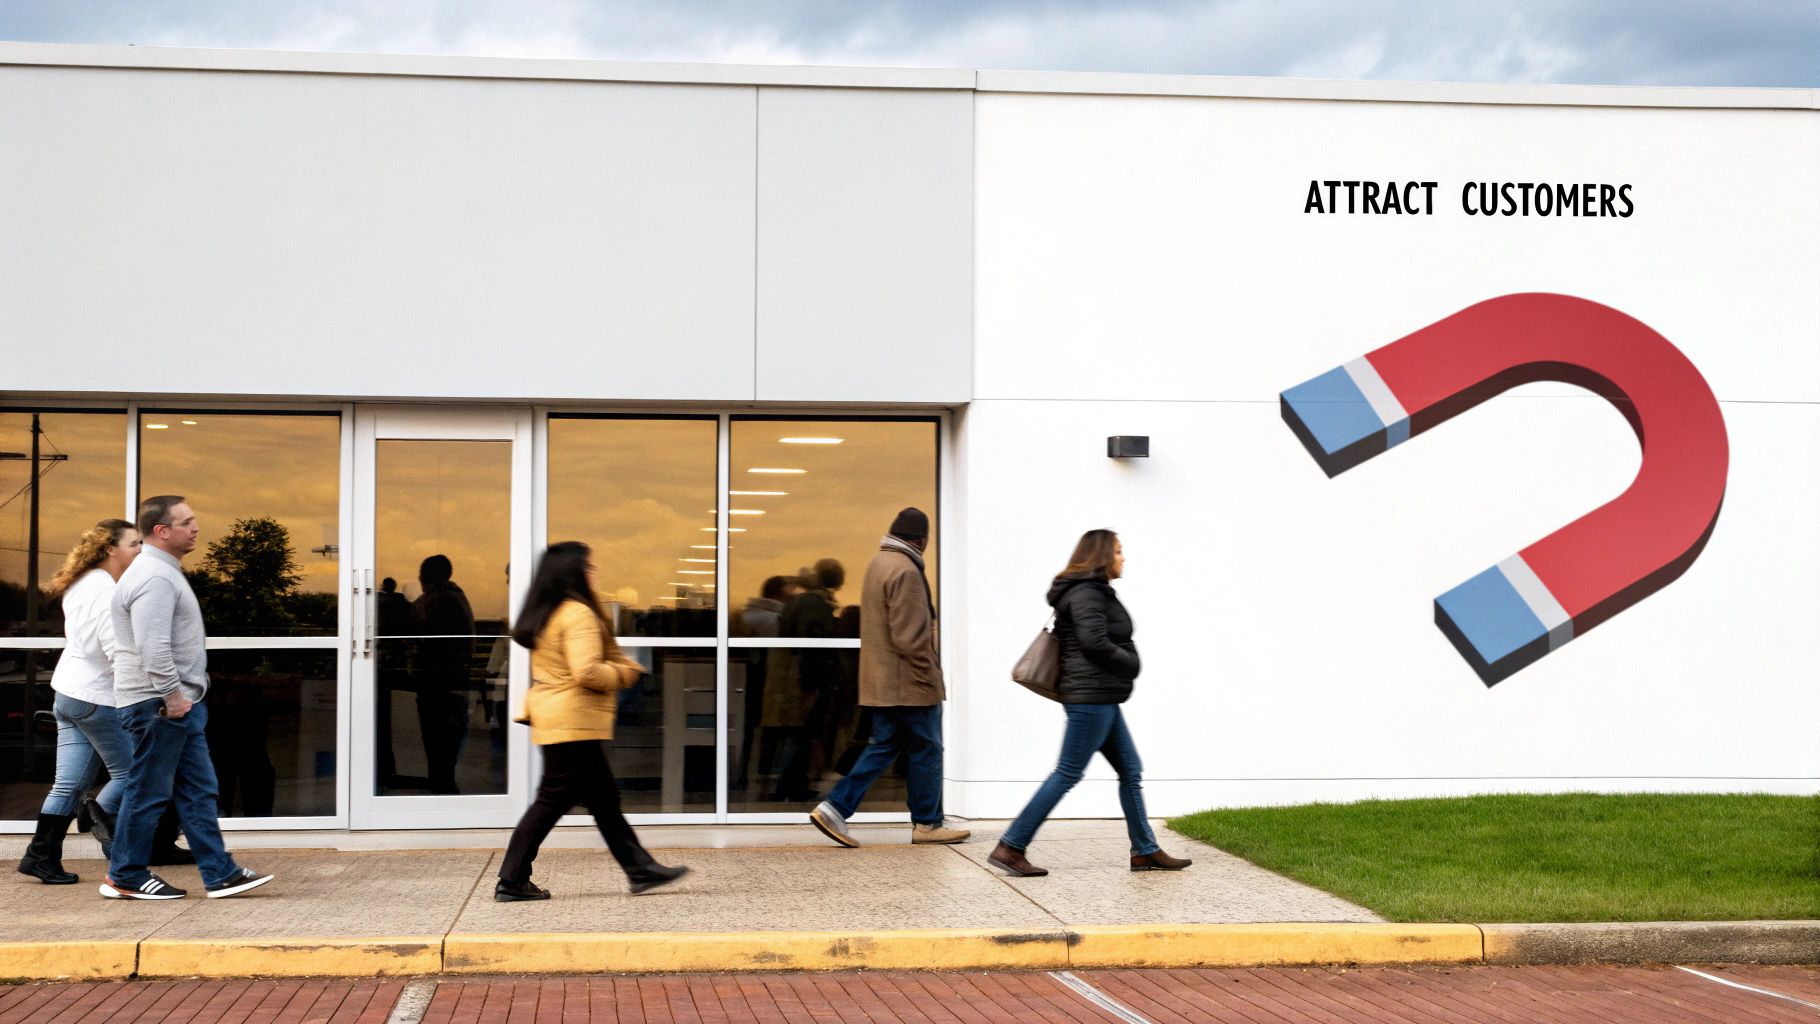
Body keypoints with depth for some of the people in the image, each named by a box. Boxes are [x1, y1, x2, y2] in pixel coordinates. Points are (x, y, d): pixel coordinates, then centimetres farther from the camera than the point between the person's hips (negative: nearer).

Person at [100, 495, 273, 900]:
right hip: (159, 704, -11)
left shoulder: (165, 572, 17)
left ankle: (220, 873, 11)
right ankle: (125, 878, 9)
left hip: (181, 702, 11)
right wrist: (172, 694, -23)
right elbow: (153, 648, -26)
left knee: (200, 791, 9)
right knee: (148, 792, -1)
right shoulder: (154, 578, -17)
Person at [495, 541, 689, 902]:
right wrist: (623, 673, -9)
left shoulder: (546, 615, 15)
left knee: (603, 799, 12)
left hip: (552, 719, 10)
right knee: (553, 801, -3)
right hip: (575, 723, -10)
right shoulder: (579, 614, -16)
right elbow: (587, 671, -23)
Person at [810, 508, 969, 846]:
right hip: (909, 682, -9)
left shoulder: (877, 563, 14)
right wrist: (930, 676, -14)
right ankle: (927, 823, 12)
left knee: (883, 746, 12)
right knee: (926, 749, 3)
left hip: (881, 680, 9)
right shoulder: (905, 571, -18)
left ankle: (834, 808, 3)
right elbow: (909, 637, -22)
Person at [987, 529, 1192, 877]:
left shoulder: (1097, 592, 19)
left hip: (1103, 700, 11)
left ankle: (1145, 851, 16)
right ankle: (1010, 848, -8)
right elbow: (1094, 641, -23)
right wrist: (1130, 663, -7)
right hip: (1091, 696, -11)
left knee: (1130, 771, 12)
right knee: (1067, 773, -9)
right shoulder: (1086, 593, -13)